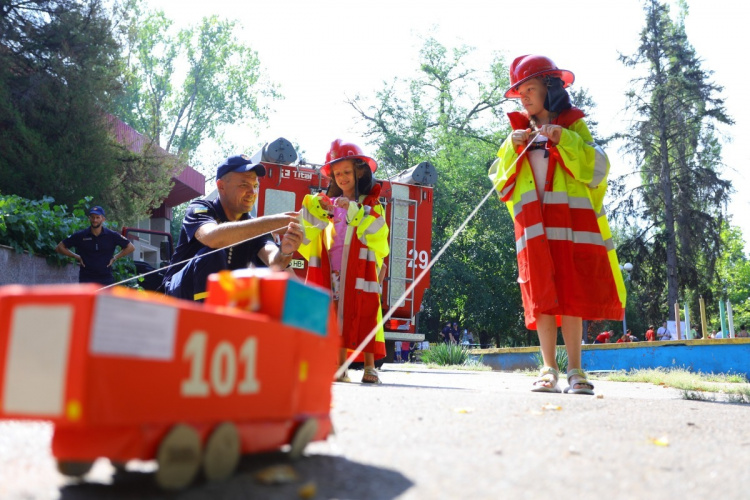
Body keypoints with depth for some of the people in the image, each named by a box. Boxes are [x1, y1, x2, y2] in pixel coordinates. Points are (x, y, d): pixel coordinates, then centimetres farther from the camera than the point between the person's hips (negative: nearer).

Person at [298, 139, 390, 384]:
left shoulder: (371, 204, 7)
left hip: (361, 269, -3)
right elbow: (310, 235, 11)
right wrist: (311, 209, -2)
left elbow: (377, 231, -11)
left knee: (364, 316, -7)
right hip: (334, 270, 4)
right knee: (337, 314, 1)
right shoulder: (328, 204, 18)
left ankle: (369, 368, -3)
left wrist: (354, 210, -17)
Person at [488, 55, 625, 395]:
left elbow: (597, 169, -2)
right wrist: (512, 148, -2)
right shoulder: (518, 132, 19)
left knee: (572, 294, -6)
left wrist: (563, 139, -12)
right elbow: (500, 183, 13)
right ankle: (549, 369, -1)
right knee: (542, 296, -4)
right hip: (534, 224, 2)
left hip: (571, 220, -2)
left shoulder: (573, 125, 11)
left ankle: (575, 370, -1)